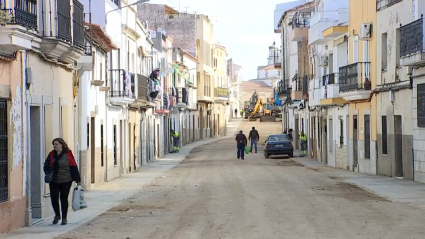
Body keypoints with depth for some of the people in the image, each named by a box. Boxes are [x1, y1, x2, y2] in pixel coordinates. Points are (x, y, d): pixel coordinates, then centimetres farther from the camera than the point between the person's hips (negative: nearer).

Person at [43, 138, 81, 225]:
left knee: (64, 199, 4)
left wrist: (77, 179, -4)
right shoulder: (51, 154, 7)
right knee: (54, 198, -2)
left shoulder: (68, 154, -4)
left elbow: (73, 167, -4)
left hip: (66, 181, -3)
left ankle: (64, 218, 17)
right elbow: (46, 166, 15)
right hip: (54, 181, 3)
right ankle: (57, 215, 22)